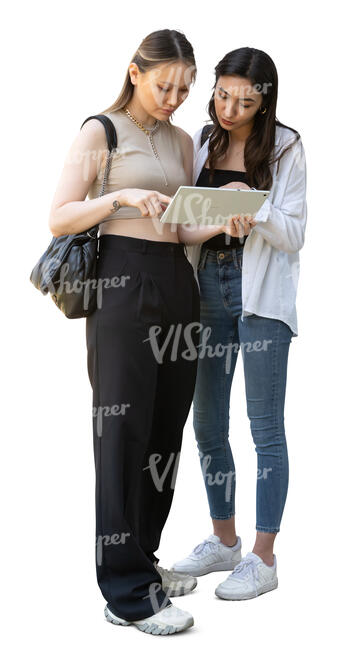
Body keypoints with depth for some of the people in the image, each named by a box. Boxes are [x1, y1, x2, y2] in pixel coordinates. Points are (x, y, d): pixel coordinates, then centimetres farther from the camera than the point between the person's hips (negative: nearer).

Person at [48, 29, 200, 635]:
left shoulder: (181, 141, 17)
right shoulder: (99, 132, 0)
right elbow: (59, 219, -6)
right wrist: (120, 197, -20)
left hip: (178, 283, 7)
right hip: (122, 282, -6)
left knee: (167, 426, 7)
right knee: (124, 430, -6)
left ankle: (140, 558, 22)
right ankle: (128, 593, -1)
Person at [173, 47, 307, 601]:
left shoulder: (285, 148, -3)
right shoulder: (201, 143, 9)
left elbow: (294, 235, -6)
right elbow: (182, 223, 8)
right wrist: (218, 223, -13)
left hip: (261, 295, -5)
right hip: (207, 288, 5)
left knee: (265, 426, -1)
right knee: (207, 424, 10)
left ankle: (264, 560, 10)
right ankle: (224, 542, 26)